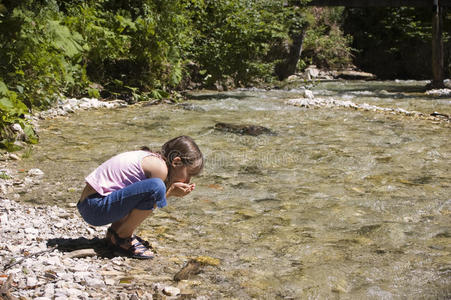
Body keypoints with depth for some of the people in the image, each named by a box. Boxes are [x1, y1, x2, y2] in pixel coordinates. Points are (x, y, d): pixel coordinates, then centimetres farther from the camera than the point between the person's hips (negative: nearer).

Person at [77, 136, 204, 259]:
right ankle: (121, 237, -6)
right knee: (156, 187, -25)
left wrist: (170, 191, 5)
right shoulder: (159, 166, -14)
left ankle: (116, 229, 14)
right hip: (95, 208, -10)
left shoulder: (150, 158, 13)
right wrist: (171, 192, -6)